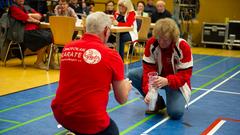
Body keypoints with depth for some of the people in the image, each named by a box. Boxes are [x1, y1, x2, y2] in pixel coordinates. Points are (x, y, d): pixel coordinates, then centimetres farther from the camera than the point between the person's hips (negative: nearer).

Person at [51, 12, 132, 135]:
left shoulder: (67, 48, 1)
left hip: (60, 114, 6)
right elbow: (122, 99, -1)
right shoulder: (111, 55, -12)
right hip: (90, 120, -6)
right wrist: (126, 86, 22)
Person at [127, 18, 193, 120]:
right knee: (132, 75, -20)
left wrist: (167, 81, -44)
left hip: (177, 82, -4)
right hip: (158, 76, 4)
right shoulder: (151, 43, -17)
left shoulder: (183, 47, -25)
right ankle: (158, 102, -1)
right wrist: (148, 91, -32)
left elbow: (184, 75, -25)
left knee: (176, 113, -28)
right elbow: (148, 69, -17)